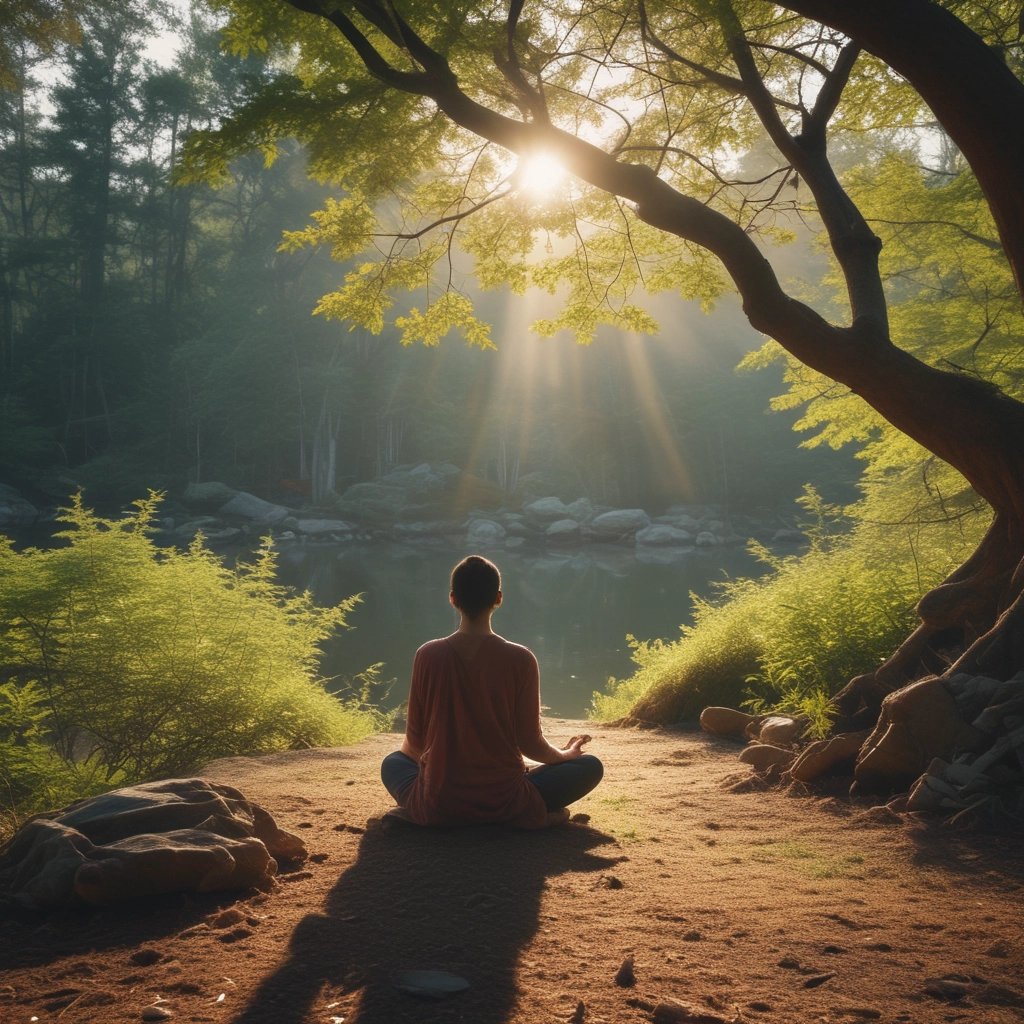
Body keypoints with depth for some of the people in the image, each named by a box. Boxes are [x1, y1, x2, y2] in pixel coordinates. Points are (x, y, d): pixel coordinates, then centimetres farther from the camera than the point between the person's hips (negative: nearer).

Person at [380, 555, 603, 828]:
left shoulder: (428, 655, -7)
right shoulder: (520, 659, -11)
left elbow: (415, 741, 1)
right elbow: (529, 742, -6)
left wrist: (406, 750, 26)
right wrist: (565, 754, 17)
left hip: (438, 808, 2)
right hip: (504, 803, -2)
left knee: (392, 762, 33)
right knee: (590, 766, 16)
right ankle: (534, 816, -3)